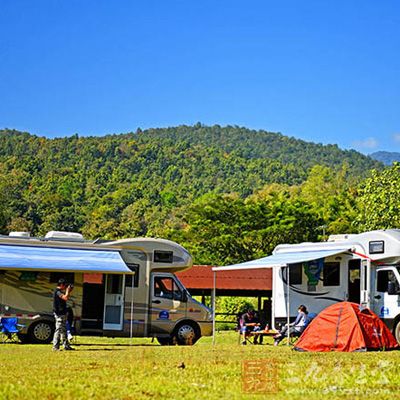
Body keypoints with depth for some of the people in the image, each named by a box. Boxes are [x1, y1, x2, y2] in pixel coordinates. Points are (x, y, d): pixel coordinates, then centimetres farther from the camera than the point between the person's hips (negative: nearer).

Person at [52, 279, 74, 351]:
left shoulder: (60, 291, 17)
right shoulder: (57, 291, -15)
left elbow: (66, 298, 26)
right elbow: (65, 297, -28)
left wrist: (69, 291, 15)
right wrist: (67, 290, -12)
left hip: (62, 313, 11)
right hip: (59, 314, -11)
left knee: (63, 330, 14)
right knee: (58, 330, -9)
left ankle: (66, 345, 20)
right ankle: (55, 347, -8)